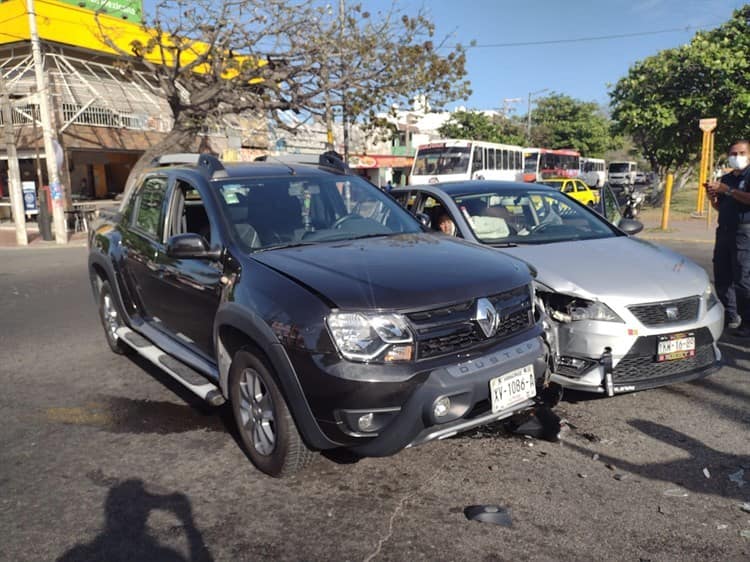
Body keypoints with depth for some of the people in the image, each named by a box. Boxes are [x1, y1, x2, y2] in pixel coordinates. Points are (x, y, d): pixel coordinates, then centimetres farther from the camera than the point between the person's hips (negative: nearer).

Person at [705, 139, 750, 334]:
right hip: (724, 231, 7)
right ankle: (730, 316, 20)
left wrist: (726, 190, -19)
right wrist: (712, 196, 5)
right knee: (721, 277, 8)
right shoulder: (725, 179, 19)